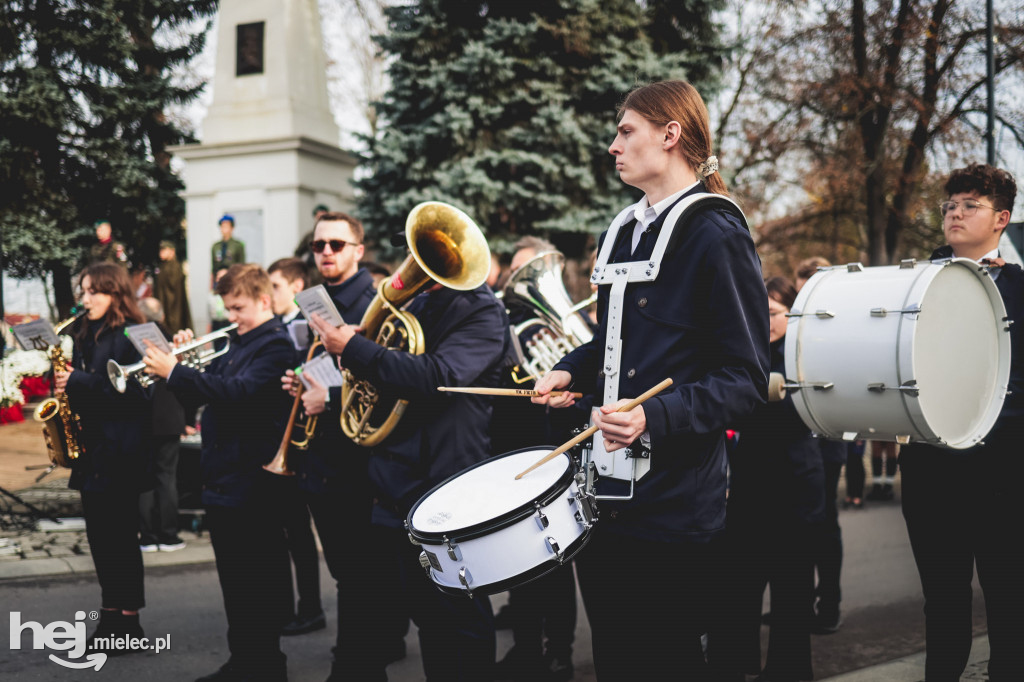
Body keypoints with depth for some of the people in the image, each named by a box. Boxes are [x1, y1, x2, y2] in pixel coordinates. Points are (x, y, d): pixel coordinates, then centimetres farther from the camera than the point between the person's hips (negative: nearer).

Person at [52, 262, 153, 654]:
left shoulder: (129, 336, -10)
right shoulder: (85, 335, 15)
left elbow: (132, 390, -19)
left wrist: (79, 381, -19)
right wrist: (65, 382, -1)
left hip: (120, 452, -8)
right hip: (90, 448, 8)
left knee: (119, 536, -3)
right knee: (100, 535, 11)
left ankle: (129, 625, 6)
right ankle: (111, 619, 20)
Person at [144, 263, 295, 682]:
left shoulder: (276, 345, -11)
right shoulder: (238, 345, 17)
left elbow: (239, 391, -26)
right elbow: (201, 396, 18)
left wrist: (175, 372, -26)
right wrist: (180, 366, 1)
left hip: (252, 483, -9)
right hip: (221, 479, 9)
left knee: (258, 584, -1)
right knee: (235, 582, 16)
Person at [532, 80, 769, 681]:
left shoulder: (716, 236, -11)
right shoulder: (626, 232, 14)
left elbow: (745, 378, -15)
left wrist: (655, 417, -28)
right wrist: (572, 370, 9)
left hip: (672, 505, -7)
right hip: (604, 491, 8)